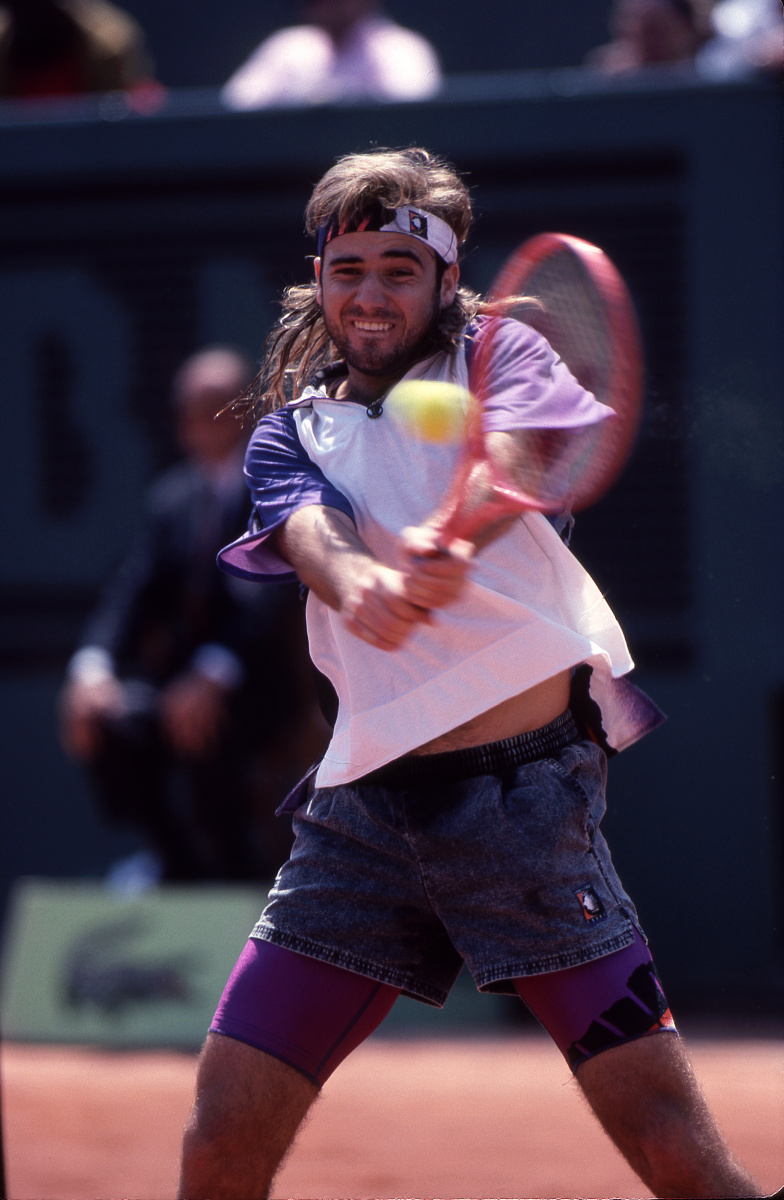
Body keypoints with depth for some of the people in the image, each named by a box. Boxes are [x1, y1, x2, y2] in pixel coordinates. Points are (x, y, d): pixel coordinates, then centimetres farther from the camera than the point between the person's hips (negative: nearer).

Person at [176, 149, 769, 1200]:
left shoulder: (496, 354, 8)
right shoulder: (290, 432, 15)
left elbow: (515, 455, -16)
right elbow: (308, 530, -9)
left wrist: (447, 542, -40)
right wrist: (356, 584, -34)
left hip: (527, 787, -3)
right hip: (361, 803, 3)